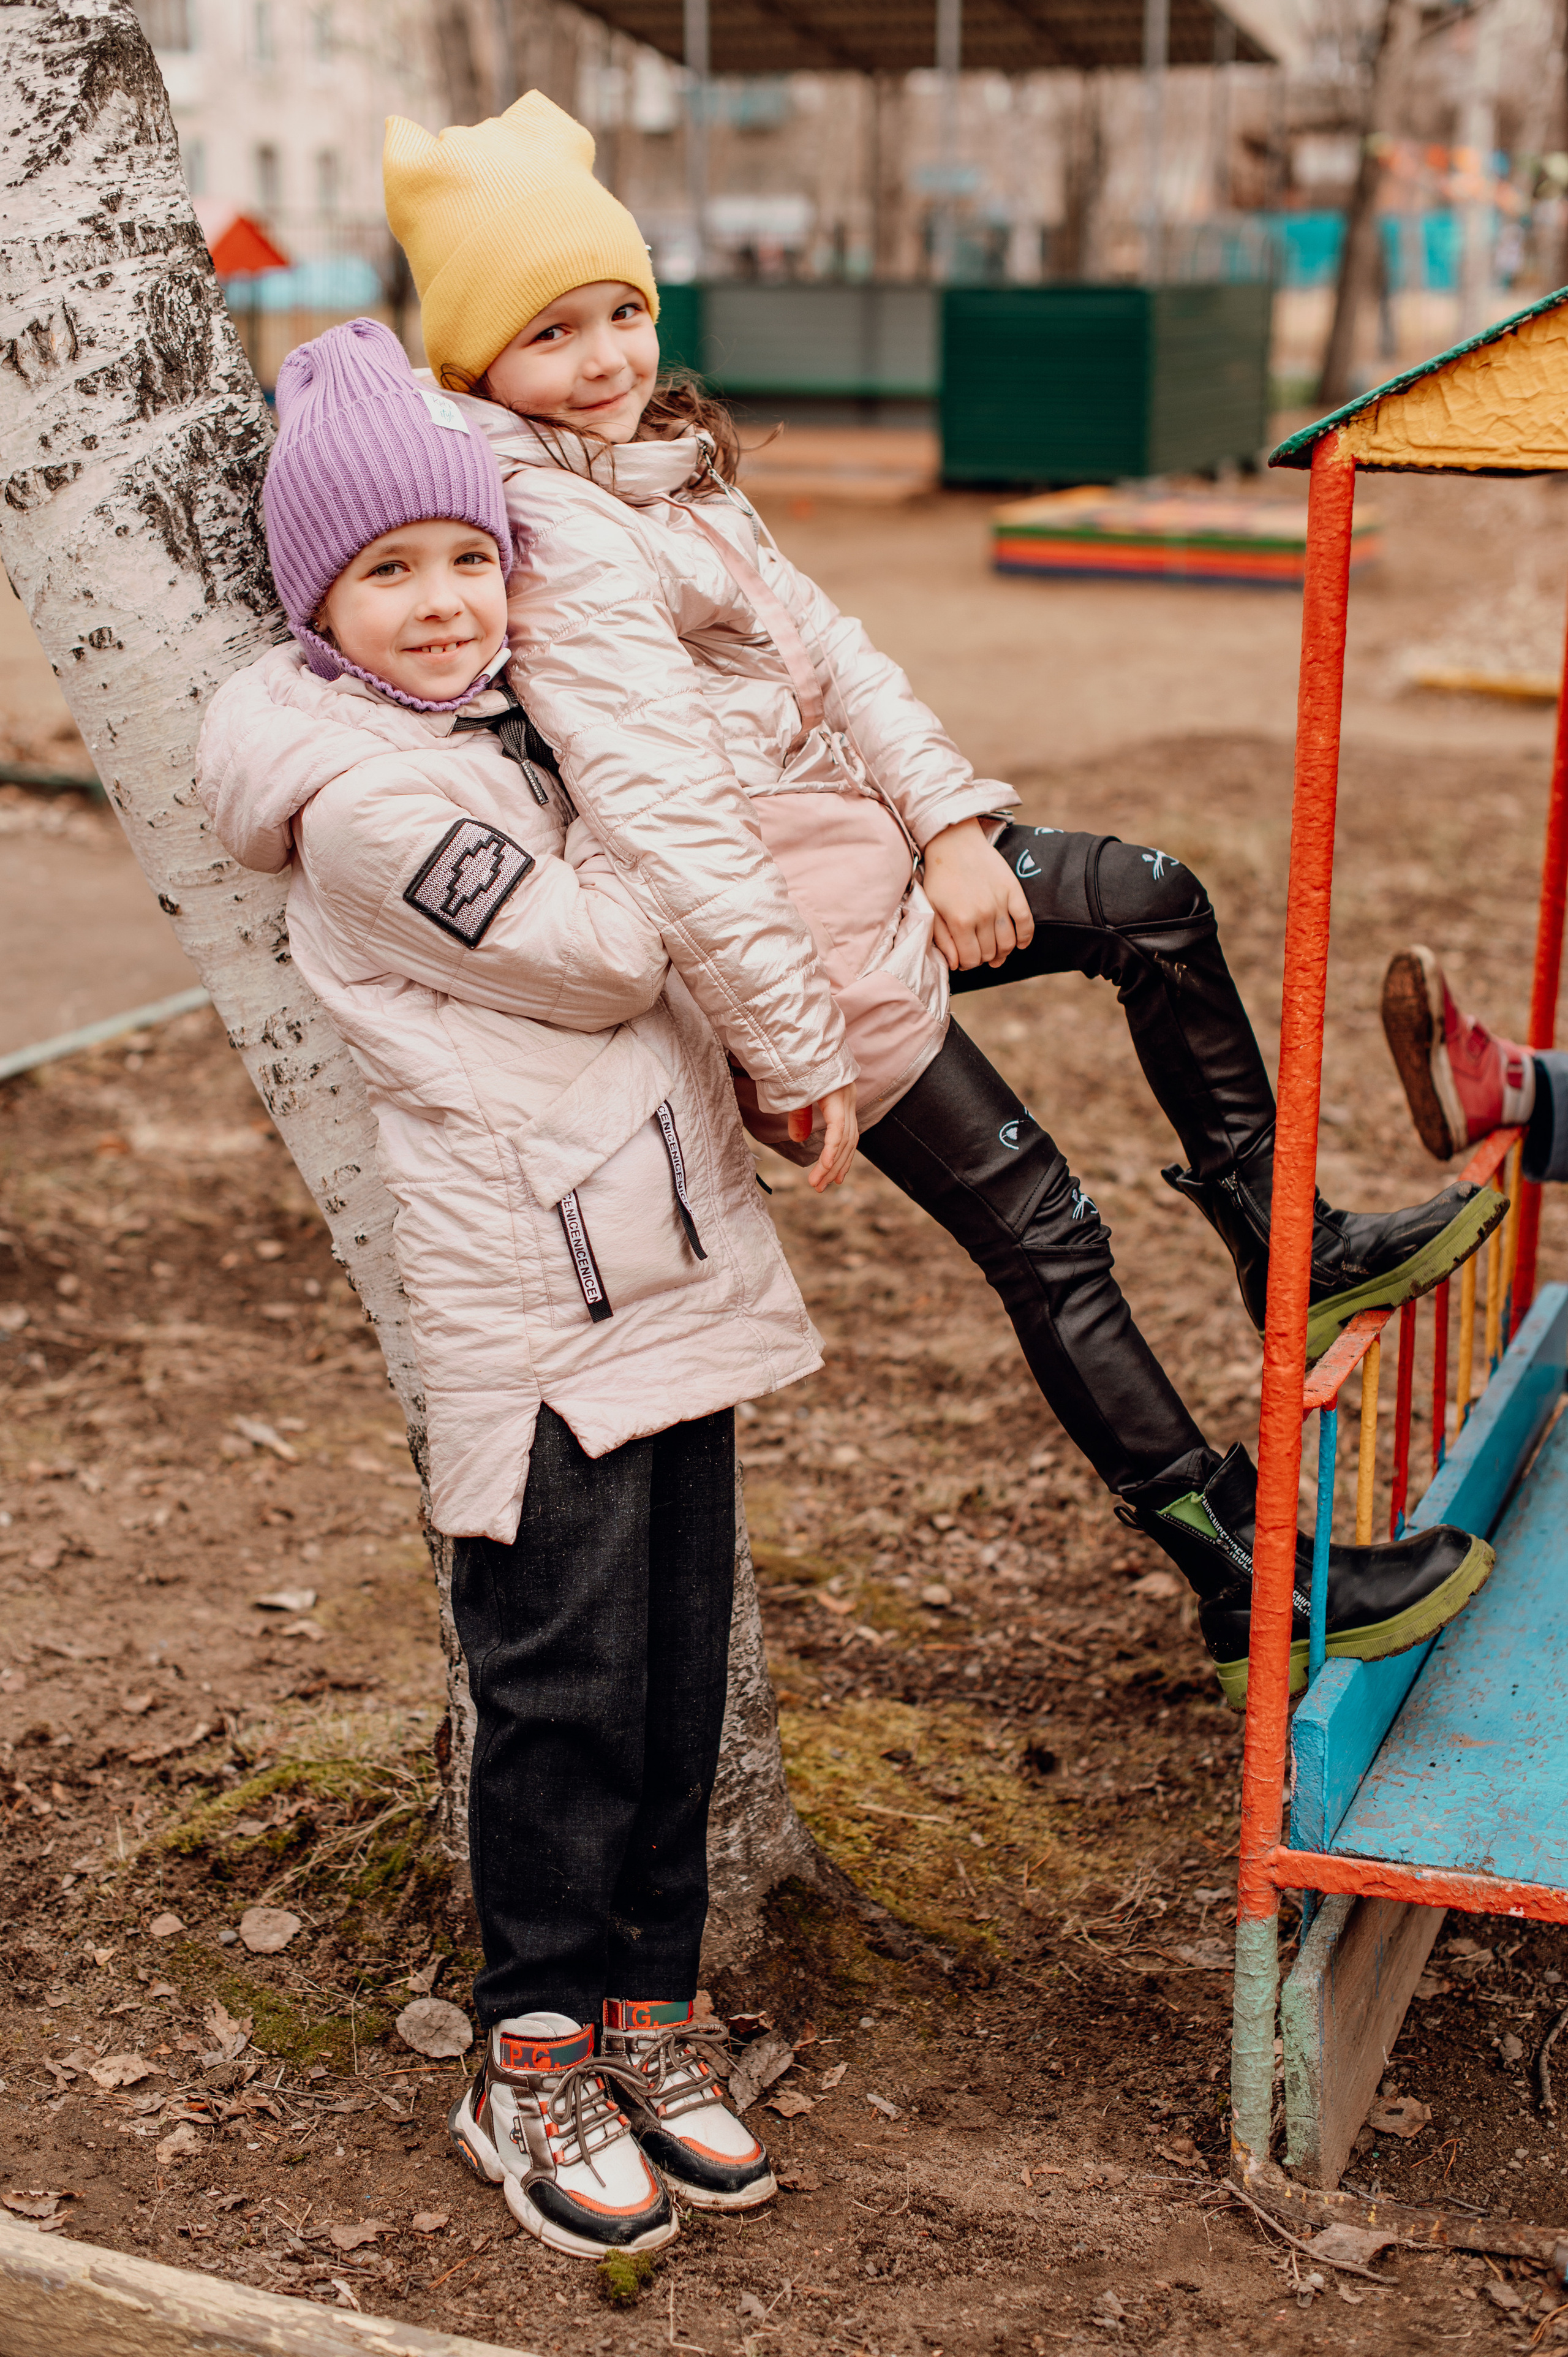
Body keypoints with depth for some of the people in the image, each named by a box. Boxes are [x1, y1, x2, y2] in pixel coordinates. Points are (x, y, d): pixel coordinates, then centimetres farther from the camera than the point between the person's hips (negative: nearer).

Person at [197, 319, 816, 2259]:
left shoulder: (496, 713, 13)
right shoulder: (366, 798, -15)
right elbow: (608, 953, -14)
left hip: (673, 1268, 8)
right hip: (528, 1297, -8)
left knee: (678, 1664, 12)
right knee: (562, 1683, 1)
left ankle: (648, 2010, 27)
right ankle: (532, 2065, 18)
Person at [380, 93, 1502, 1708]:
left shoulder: (658, 466, 8)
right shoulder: (554, 539, -24)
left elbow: (824, 647, 6)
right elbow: (663, 817, -29)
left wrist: (952, 822, -6)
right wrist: (796, 1055, -27)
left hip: (874, 857, 10)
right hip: (800, 943, -10)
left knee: (1155, 903, 14)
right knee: (1045, 1239, -2)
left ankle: (1290, 1254, 25)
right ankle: (1253, 1588, 11)